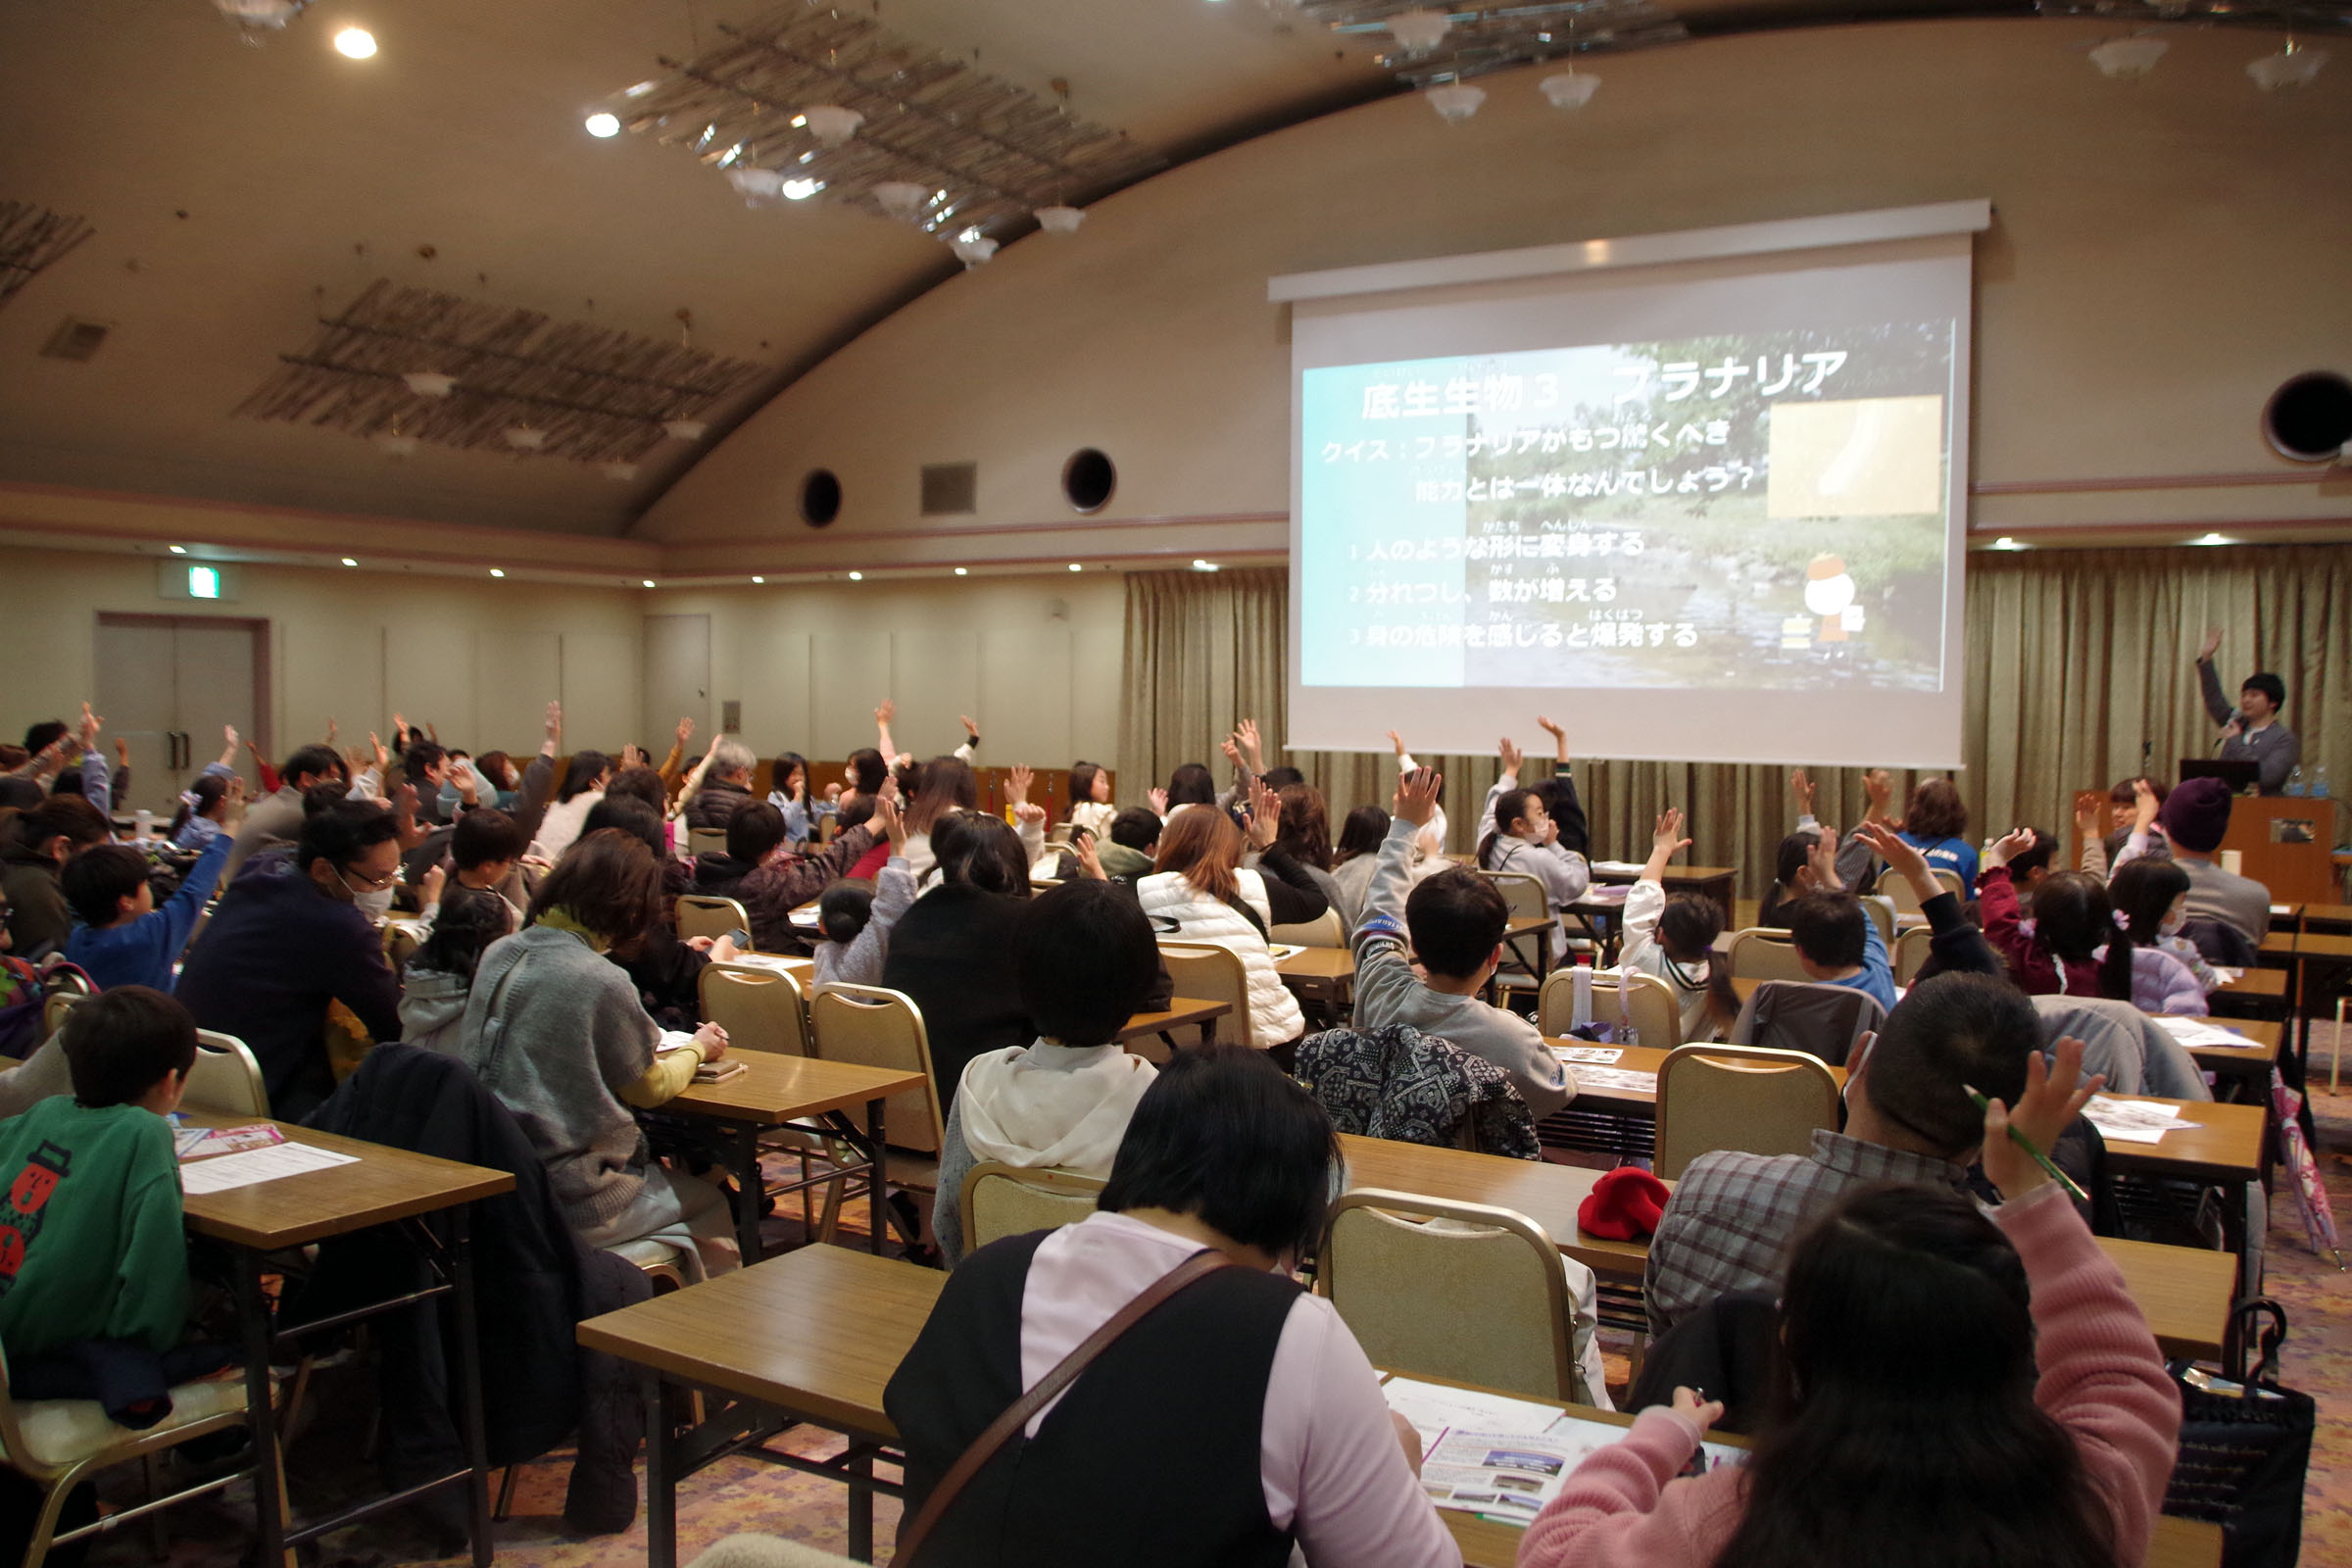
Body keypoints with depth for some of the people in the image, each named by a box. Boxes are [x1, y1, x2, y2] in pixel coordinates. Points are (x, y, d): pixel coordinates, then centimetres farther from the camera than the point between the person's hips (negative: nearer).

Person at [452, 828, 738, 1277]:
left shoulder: (498, 955, 1)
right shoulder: (602, 981, -20)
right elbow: (650, 1088, -6)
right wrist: (697, 1048, 14)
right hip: (570, 1201, -7)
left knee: (658, 1171, 28)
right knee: (711, 1202, 18)